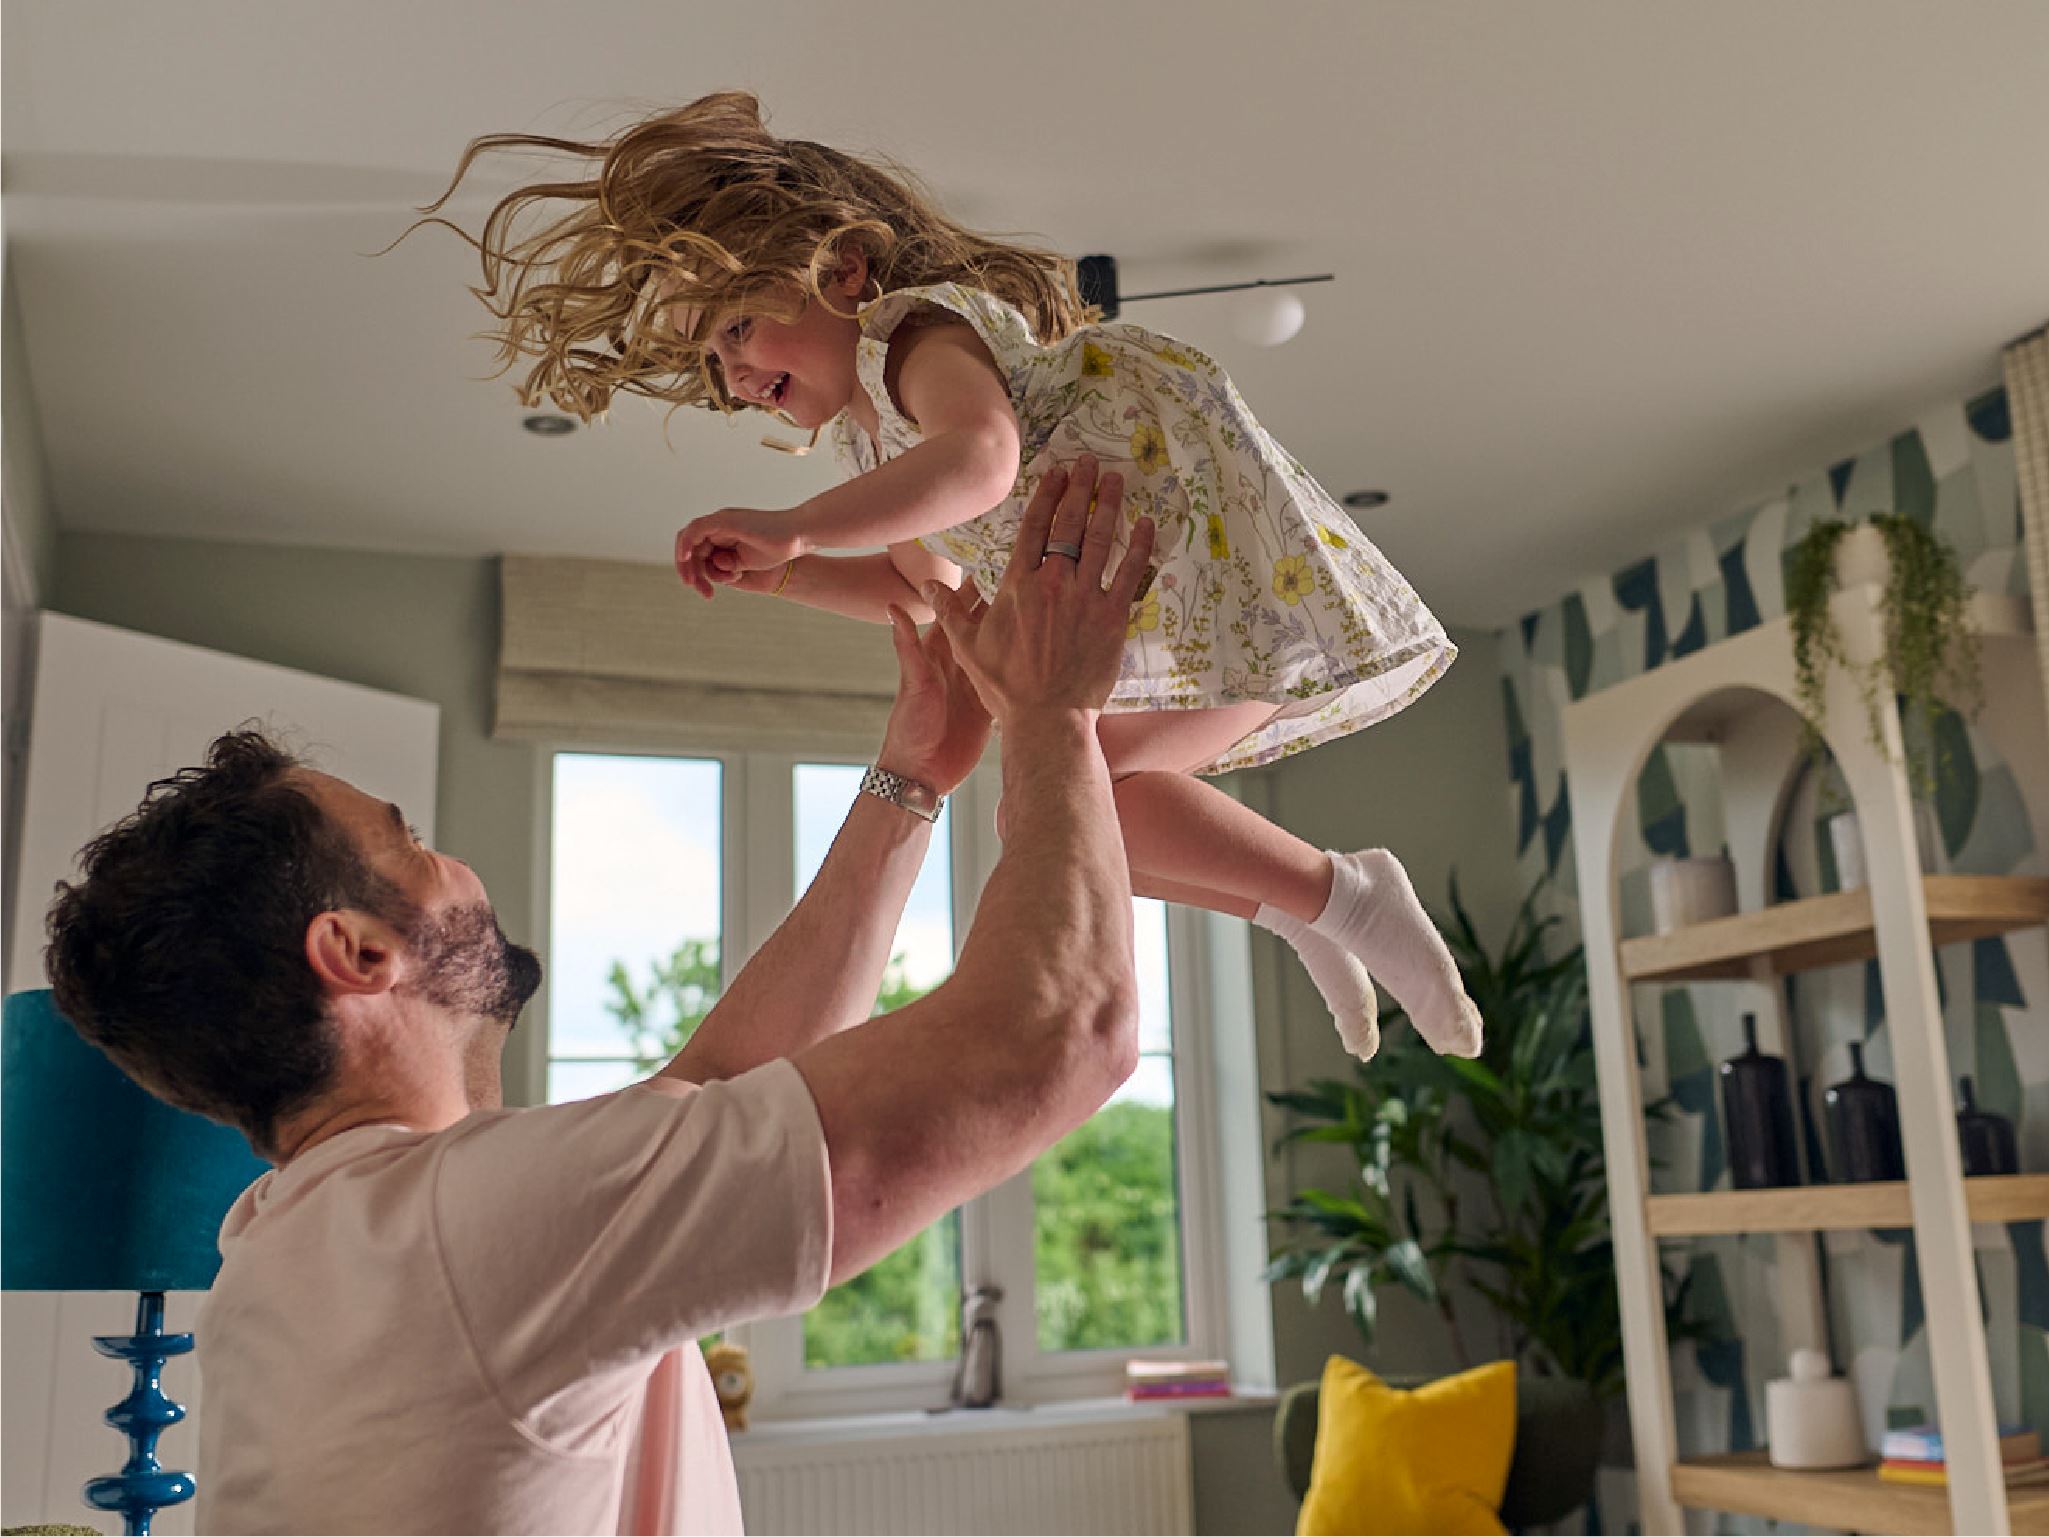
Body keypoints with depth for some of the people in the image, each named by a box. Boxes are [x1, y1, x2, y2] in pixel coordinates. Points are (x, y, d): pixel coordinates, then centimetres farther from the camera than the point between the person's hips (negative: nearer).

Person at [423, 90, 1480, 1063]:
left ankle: (1341, 895, -13)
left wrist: (794, 527, -45)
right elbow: (920, 586, 22)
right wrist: (777, 574, 8)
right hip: (1139, 618, 11)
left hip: (1226, 553, -11)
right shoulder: (866, 438, 14)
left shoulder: (920, 327, -16)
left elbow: (978, 457, -38)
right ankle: (1293, 913, 19)